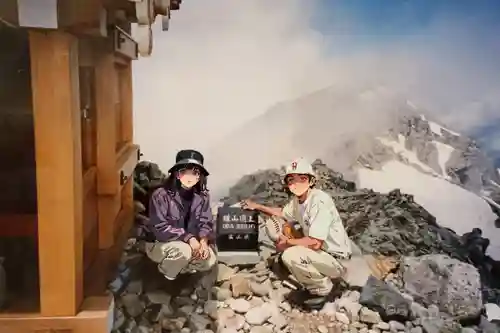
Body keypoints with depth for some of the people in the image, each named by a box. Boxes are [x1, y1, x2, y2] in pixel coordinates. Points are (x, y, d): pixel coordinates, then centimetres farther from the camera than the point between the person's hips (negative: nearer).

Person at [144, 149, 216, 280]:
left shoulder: (202, 196, -7)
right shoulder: (161, 195, -23)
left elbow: (206, 222, -2)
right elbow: (159, 228, -25)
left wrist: (203, 240, -23)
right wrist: (188, 238, -30)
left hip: (188, 244, 5)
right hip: (158, 244, -5)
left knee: (209, 260, -17)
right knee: (183, 251, -34)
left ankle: (176, 268, 10)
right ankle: (164, 277, -3)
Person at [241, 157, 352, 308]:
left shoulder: (320, 201, -27)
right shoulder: (297, 199, 0)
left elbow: (315, 243, -32)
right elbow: (283, 213, 24)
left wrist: (287, 242, -17)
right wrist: (257, 206, 14)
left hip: (337, 260, -9)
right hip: (320, 251, 9)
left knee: (291, 255, -30)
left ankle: (323, 289, -2)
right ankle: (313, 284, 15)